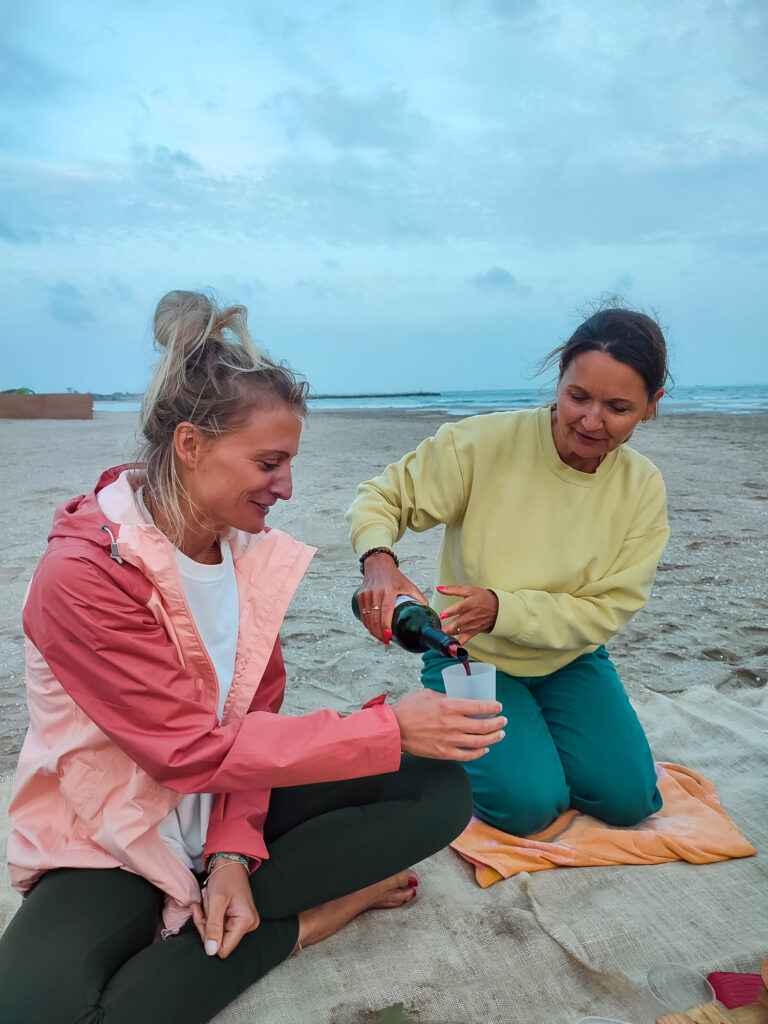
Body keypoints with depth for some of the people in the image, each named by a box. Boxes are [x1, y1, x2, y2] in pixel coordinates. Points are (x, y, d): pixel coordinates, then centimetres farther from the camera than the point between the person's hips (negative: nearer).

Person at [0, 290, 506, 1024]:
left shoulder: (252, 549, -4)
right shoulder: (82, 576, -24)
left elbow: (254, 713, -2)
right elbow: (196, 750, -25)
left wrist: (235, 852, -15)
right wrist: (390, 728, -26)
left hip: (229, 804, 5)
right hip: (112, 846, -4)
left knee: (440, 790, -9)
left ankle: (191, 920, -11)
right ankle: (309, 915, -14)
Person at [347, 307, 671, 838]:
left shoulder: (644, 488, -11)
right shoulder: (485, 442, -22)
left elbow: (605, 610, -13)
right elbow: (383, 496, -12)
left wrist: (502, 607, -31)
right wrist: (379, 560, -36)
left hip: (570, 662, 4)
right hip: (471, 658, -3)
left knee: (627, 799, -9)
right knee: (529, 804, -19)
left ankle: (540, 733, 19)